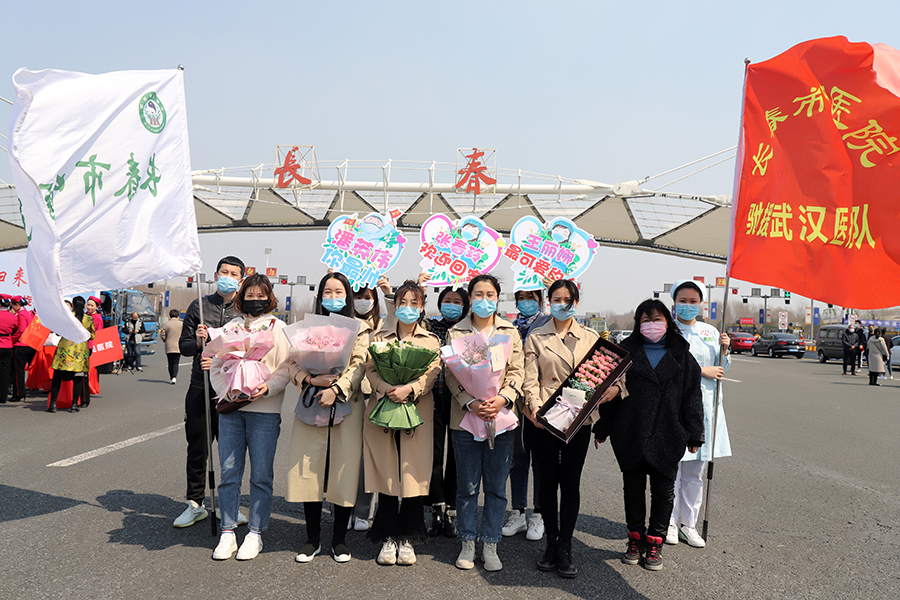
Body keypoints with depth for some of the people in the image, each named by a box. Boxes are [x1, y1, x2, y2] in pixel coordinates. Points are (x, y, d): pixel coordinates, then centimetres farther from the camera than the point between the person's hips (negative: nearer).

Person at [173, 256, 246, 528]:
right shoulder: (199, 306, 9)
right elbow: (183, 346, 11)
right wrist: (198, 342, -11)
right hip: (200, 386, 1)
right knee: (197, 448, 7)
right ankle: (195, 504, 21)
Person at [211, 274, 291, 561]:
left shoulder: (277, 327, 6)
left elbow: (285, 369, 0)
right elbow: (216, 366, 13)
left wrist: (267, 387, -17)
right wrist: (226, 390, -5)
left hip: (265, 410, -2)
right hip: (230, 408, 3)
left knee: (261, 474, 1)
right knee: (229, 472, 4)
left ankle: (255, 534, 12)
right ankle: (227, 534, 14)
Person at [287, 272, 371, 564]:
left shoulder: (359, 328, 8)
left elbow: (358, 367, -4)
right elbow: (292, 363, 6)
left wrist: (335, 389, -18)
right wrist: (312, 380, -13)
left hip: (346, 406, -2)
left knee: (344, 472, 0)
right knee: (309, 471, 2)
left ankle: (339, 539, 14)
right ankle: (313, 538, 16)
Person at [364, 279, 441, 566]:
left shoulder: (431, 340, 12)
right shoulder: (380, 337, 15)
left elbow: (432, 372, -2)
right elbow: (371, 370, 3)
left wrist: (410, 389, -19)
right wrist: (388, 390, -16)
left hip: (418, 412, 0)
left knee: (414, 476, -1)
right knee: (386, 475, 0)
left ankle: (407, 539, 11)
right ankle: (388, 538, 11)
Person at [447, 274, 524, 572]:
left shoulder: (511, 332, 11)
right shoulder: (455, 333, 6)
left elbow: (517, 371, 4)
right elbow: (451, 375, -1)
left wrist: (502, 398, -14)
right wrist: (470, 402, -16)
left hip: (502, 418, 1)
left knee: (496, 487, 6)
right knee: (467, 486, 6)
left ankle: (490, 546, 18)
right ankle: (467, 543, 20)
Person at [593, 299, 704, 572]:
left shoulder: (681, 355, 4)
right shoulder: (625, 352, 3)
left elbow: (692, 396, 5)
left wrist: (694, 435, 1)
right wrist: (601, 429, 2)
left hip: (667, 438, 0)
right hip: (630, 436, 0)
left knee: (663, 490, 7)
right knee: (633, 488, 10)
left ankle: (655, 542, 21)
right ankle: (635, 539, 24)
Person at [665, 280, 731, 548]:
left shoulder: (711, 332, 15)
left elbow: (721, 370, 19)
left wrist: (724, 350, -1)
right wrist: (703, 371, -12)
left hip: (703, 407, 4)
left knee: (695, 471, 7)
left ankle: (688, 524, 17)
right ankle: (670, 523, 14)